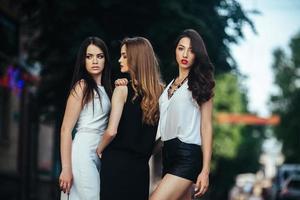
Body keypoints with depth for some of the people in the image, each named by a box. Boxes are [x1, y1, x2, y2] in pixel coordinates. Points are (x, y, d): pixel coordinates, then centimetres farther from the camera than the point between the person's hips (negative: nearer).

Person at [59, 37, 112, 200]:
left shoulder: (104, 88, 17)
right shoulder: (82, 86, -4)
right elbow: (66, 129, -10)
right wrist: (66, 168, -15)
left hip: (100, 155, 8)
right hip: (83, 151, -7)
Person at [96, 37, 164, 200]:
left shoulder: (123, 90, -11)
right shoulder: (159, 91, 2)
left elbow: (112, 131, -17)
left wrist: (99, 149, 0)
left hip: (117, 163, -5)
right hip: (141, 165, 5)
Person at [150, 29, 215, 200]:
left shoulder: (199, 83, 2)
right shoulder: (171, 84, 19)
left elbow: (206, 126, -4)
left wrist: (205, 170, -12)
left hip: (188, 154, -7)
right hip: (169, 153, 7)